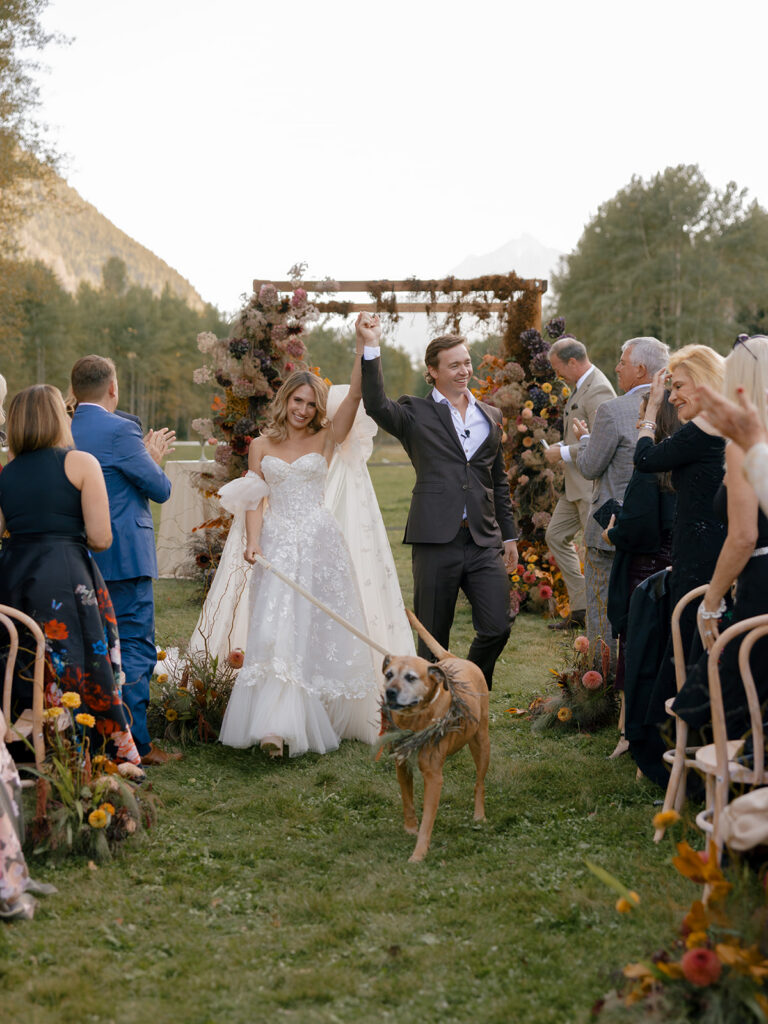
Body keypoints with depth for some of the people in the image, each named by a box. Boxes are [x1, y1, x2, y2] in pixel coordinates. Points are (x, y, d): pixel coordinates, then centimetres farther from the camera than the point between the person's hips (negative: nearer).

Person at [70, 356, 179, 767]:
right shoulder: (120, 430, -13)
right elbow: (161, 489, -8)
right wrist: (154, 459, 12)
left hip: (79, 560, 7)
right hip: (123, 558, -7)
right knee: (135, 650, -1)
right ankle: (135, 743, 0)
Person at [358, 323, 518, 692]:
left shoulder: (491, 416, 16)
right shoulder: (416, 413, 2)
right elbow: (376, 406, -20)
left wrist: (509, 536, 20)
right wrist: (371, 349, -27)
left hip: (484, 541, 4)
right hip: (436, 540, -4)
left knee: (496, 628, -1)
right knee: (434, 637, 5)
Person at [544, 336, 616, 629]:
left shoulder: (598, 390, -19)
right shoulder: (579, 385, 13)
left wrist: (563, 453, -16)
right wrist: (562, 447, 10)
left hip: (592, 485, -11)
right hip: (574, 484, 11)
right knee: (556, 536, 15)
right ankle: (580, 609, 19)